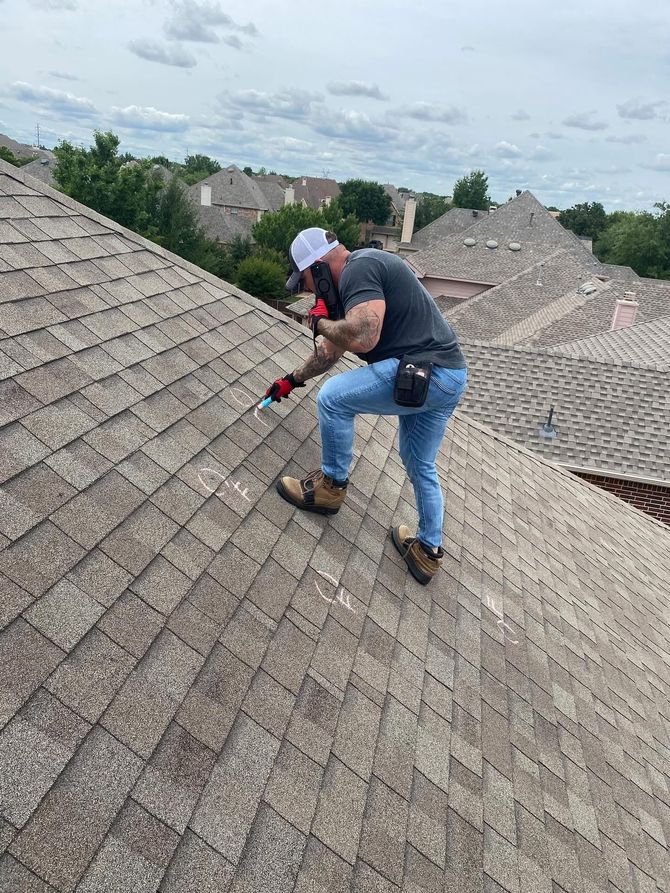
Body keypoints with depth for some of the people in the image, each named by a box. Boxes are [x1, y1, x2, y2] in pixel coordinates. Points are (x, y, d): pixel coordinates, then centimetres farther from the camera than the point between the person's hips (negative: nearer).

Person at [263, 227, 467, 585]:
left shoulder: (359, 268, -12)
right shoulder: (357, 274, 20)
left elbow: (362, 338, -28)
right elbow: (331, 350, 30)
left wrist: (320, 321, -9)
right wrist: (291, 380, 37)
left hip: (426, 373, -11)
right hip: (448, 379, 11)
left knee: (333, 398, -5)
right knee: (420, 466, 21)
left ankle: (331, 485, 12)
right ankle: (428, 551, 34)